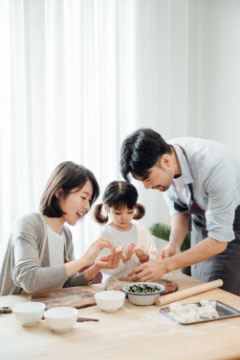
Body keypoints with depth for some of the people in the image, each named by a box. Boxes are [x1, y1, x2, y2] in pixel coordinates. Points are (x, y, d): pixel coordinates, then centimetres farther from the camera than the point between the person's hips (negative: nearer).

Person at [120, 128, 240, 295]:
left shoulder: (214, 165, -35)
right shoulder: (164, 168, -16)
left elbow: (219, 240, -30)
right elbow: (179, 209, 1)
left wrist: (166, 265, -33)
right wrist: (174, 245, -17)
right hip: (201, 217, 6)